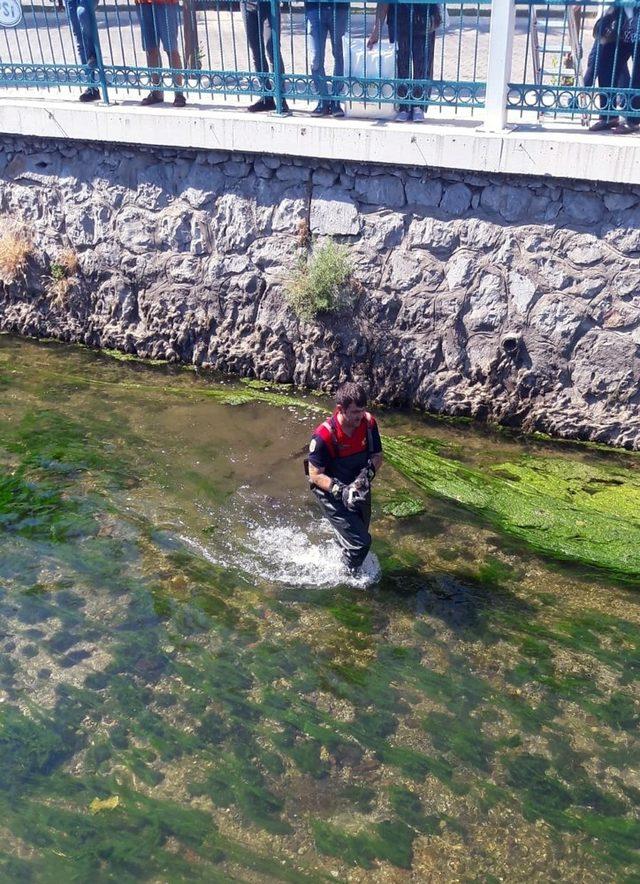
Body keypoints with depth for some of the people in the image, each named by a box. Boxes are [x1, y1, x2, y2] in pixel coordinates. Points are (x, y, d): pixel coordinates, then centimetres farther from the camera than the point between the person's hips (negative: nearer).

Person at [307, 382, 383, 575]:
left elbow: (377, 456, -3)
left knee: (355, 534, 25)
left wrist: (367, 473, -24)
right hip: (331, 492, -6)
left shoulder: (368, 423, -16)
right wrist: (341, 491, -35)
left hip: (359, 487, 6)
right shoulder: (324, 436, -31)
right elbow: (315, 475, -22)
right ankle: (348, 576, 21)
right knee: (360, 543, -9)